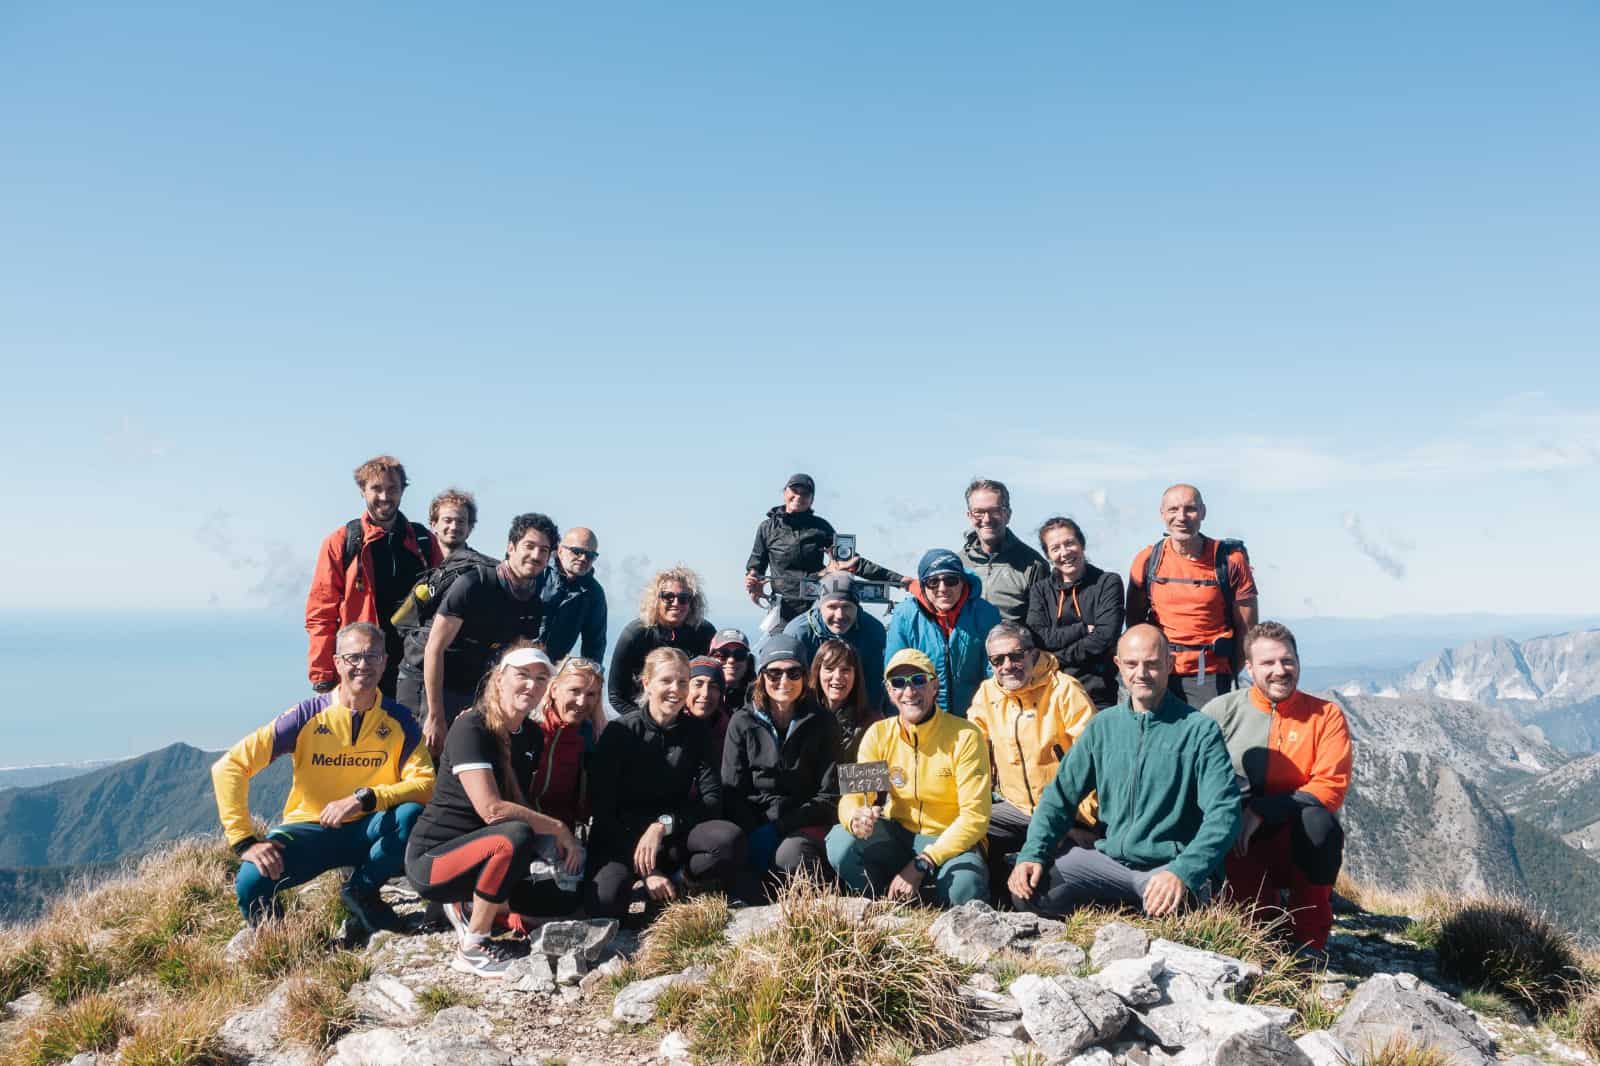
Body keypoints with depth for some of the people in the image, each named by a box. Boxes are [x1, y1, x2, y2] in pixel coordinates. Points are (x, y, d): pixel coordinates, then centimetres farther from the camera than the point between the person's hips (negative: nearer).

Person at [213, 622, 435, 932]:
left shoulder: (399, 720, -7)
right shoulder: (307, 716, -12)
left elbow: (425, 784, -16)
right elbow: (229, 767, -15)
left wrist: (364, 798, -31)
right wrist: (245, 841, -22)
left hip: (368, 830, 2)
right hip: (310, 830, -1)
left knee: (412, 815, -31)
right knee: (251, 883, -30)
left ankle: (362, 890, -3)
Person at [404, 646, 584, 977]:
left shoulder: (532, 736, 5)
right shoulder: (470, 727, -19)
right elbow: (491, 810, -28)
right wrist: (558, 828, -21)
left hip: (479, 854, 8)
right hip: (432, 858, -8)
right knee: (515, 836, -35)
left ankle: (468, 906, 13)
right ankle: (471, 949, -18)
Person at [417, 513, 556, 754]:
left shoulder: (535, 605, 0)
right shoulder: (473, 585, -18)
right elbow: (434, 648, -19)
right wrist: (436, 716, -21)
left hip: (475, 693, 5)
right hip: (433, 686, -5)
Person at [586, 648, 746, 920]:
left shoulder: (696, 731, 0)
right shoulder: (620, 732, -9)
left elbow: (711, 799, -4)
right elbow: (603, 809, -11)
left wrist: (664, 824, -22)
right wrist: (645, 873, -19)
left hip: (674, 834, 2)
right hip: (622, 836, -2)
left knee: (729, 839, -29)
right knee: (605, 901, -33)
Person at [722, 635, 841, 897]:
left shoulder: (822, 723, 3)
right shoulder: (743, 722, 6)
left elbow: (829, 796, 0)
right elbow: (732, 792, 3)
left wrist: (778, 827, -12)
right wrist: (753, 834, -15)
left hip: (805, 823, -1)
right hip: (753, 822, 1)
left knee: (790, 854, -35)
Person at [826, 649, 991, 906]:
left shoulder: (965, 736, -14)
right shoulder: (879, 734, -2)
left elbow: (975, 817, -16)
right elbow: (852, 796, -6)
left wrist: (920, 865, -23)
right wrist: (855, 819, -34)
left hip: (951, 841, -3)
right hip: (897, 836, 3)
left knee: (965, 888, -36)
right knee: (840, 842, -25)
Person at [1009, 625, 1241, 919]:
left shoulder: (1199, 730, -4)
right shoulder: (1103, 726, 11)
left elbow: (1223, 813, -12)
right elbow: (1062, 794, 10)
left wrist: (1182, 873, -28)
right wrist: (1031, 855, -7)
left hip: (1169, 865, -4)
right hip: (1107, 859, 4)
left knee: (1169, 905, -39)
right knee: (1027, 888, -19)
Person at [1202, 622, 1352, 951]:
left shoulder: (1326, 715, 2)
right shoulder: (1223, 711, 2)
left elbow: (1331, 787, -9)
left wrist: (1262, 810, -19)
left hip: (1301, 843, 1)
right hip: (1238, 849, -1)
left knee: (1316, 820, -32)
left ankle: (1310, 942, -15)